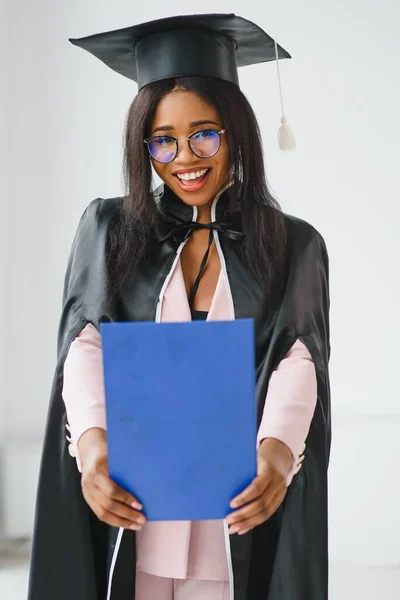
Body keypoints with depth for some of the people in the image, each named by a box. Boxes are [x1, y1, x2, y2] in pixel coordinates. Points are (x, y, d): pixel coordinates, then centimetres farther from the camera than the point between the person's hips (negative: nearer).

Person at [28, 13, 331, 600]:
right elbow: (85, 347, -6)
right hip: (126, 515, 1)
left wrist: (278, 450, -30)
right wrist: (92, 442, -26)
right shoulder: (109, 229, 7)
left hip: (239, 525, 0)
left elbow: (299, 364, -9)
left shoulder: (294, 246, 5)